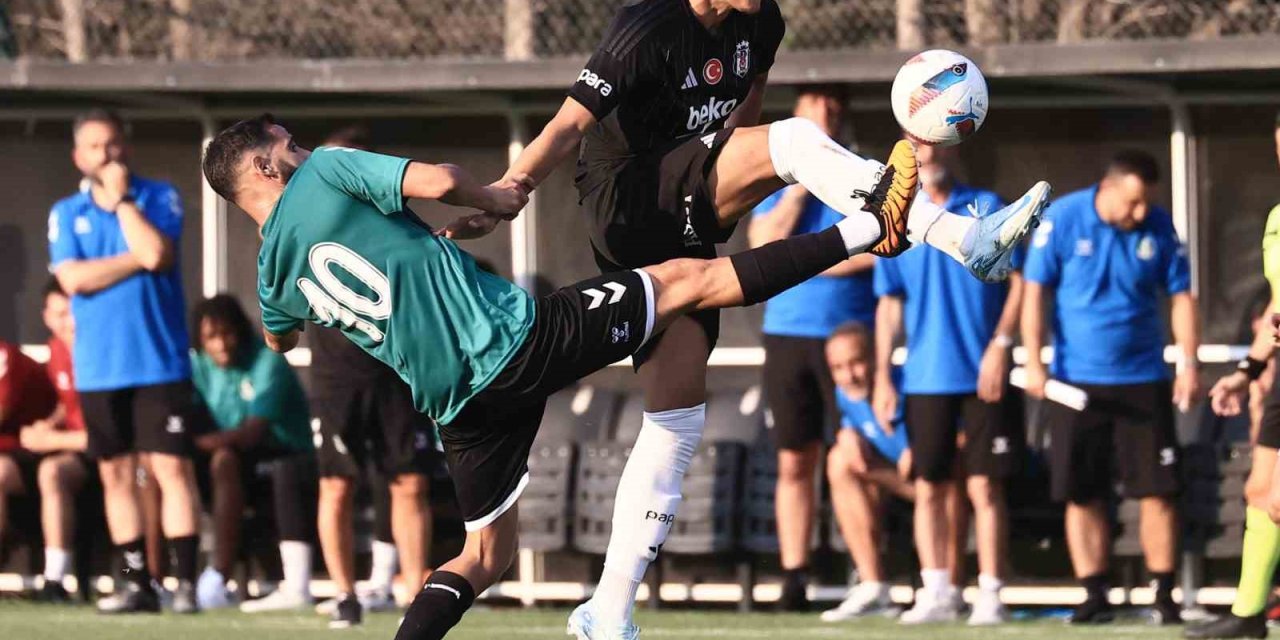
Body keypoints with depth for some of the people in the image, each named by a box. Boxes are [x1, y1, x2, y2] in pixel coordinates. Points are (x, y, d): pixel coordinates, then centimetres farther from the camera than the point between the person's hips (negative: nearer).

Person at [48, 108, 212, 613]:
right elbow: (72, 278, -6)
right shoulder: (66, 213, 9)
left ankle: (186, 583, -10)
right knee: (116, 475, 5)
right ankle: (137, 584, 11)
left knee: (171, 468, -9)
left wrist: (120, 197, -9)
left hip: (159, 362, -3)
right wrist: (138, 259, -10)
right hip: (98, 367, 3)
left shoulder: (159, 198, 2)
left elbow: (156, 253, -16)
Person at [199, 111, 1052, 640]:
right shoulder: (323, 174, -6)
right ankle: (870, 232, 3)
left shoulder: (274, 277, 12)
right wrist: (497, 200, 4)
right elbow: (440, 180, -18)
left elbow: (284, 338, 35)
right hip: (522, 338, -6)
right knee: (687, 280, 3)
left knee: (486, 557, 20)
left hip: (462, 404, 6)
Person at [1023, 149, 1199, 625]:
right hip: (1077, 383, -1)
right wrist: (1033, 362, -8)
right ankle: (1094, 596, 7)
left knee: (1157, 492, -3)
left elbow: (1181, 296, 6)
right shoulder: (1062, 220, -6)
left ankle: (1165, 597, 3)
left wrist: (1189, 363, -2)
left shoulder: (1158, 227, -1)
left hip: (1144, 381, 1)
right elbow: (1035, 291, -2)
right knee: (1082, 496, 0)